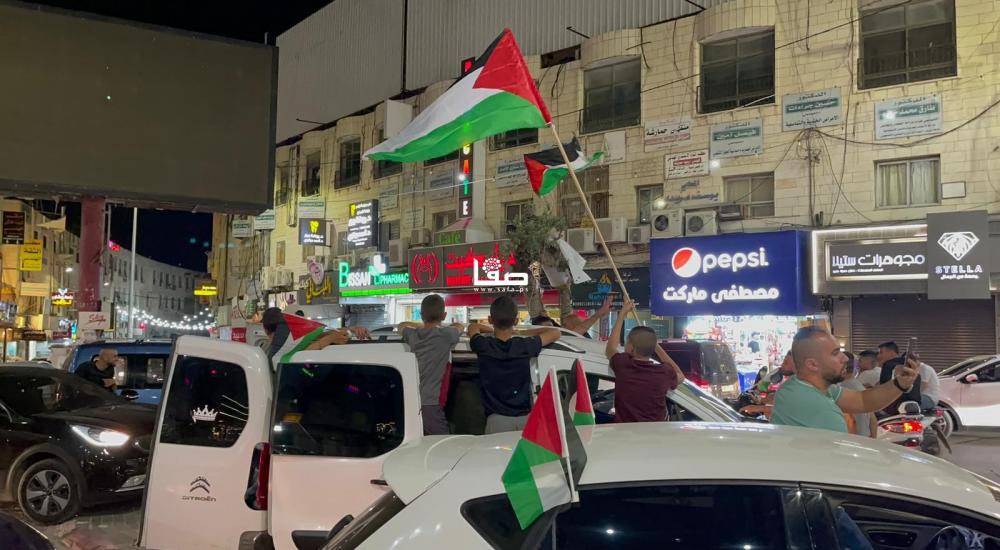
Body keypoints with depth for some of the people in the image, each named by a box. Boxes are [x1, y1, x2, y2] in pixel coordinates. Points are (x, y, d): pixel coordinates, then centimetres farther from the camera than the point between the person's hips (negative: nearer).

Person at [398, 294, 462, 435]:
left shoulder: (413, 336, 8)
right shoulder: (446, 335, -4)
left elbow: (402, 325, 32)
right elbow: (459, 327, 20)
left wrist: (424, 326, 39)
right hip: (430, 406, -6)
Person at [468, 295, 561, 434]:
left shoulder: (483, 346, -3)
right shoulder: (525, 347, -2)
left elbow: (473, 327, 22)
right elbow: (555, 332, 16)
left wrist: (496, 329, 32)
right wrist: (521, 332, 18)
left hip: (497, 420, -1)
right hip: (525, 418, 1)